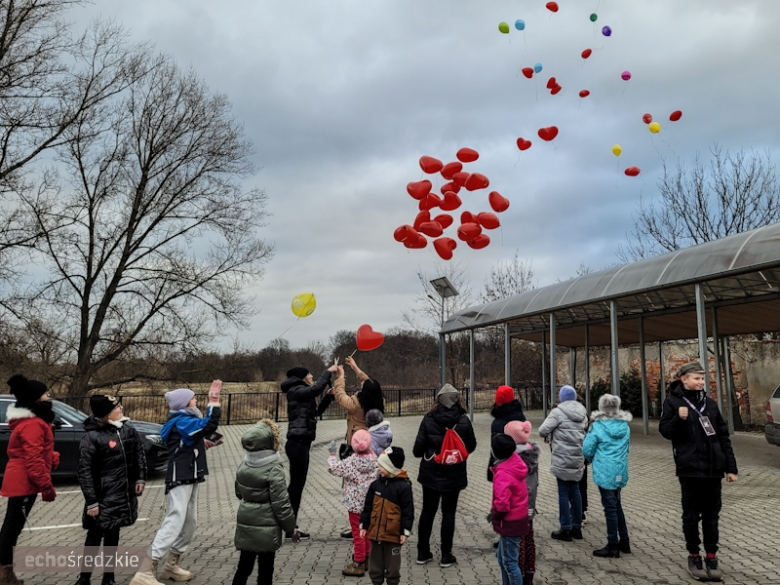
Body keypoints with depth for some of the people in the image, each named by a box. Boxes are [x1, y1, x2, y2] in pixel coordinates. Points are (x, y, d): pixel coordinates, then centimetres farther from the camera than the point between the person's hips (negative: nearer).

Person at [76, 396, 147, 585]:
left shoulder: (128, 431, 2)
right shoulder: (91, 437, -15)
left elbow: (139, 455, 15)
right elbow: (85, 472, -14)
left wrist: (140, 478, 5)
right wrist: (91, 501, -15)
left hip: (123, 494, 5)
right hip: (103, 497, -5)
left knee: (113, 536, 16)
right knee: (94, 536, 6)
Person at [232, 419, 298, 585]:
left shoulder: (243, 465, -2)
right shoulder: (274, 469, -20)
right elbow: (281, 503, -17)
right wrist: (290, 527, -5)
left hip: (245, 523, 6)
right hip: (266, 526, -5)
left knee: (244, 564, 18)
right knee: (265, 567, 7)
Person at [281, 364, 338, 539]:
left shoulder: (302, 394, 19)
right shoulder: (297, 391, -9)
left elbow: (317, 411, 27)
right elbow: (317, 388, -26)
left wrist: (330, 396, 17)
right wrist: (328, 372, -14)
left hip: (301, 443, 10)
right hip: (298, 443, -10)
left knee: (297, 485, 12)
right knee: (296, 484, -6)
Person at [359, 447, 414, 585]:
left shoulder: (403, 486, -13)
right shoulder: (376, 484, 2)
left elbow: (408, 511, -9)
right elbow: (368, 506, 9)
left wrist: (405, 531, -9)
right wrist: (364, 525, 10)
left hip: (393, 534, -5)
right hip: (375, 532, 5)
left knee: (392, 564, 9)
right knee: (375, 562, 15)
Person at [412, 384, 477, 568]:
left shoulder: (429, 419, -12)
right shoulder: (463, 420, -10)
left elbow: (418, 448, -10)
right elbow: (471, 446, 3)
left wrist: (421, 453, 12)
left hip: (431, 473, 1)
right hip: (454, 474, 0)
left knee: (427, 511, 13)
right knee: (448, 513, 10)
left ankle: (422, 552, 22)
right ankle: (446, 556, 14)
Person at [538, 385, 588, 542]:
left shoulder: (558, 412, -14)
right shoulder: (582, 413, 8)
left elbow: (542, 430, -17)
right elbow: (584, 428, 15)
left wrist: (548, 436, 5)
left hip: (562, 459, -6)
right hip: (578, 458, 6)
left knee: (564, 494, 1)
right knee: (575, 492, 14)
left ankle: (565, 529, 5)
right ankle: (577, 527, 21)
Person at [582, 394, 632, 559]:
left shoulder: (598, 426, -13)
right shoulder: (625, 426, 4)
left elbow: (587, 449, -10)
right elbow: (626, 447, 14)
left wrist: (593, 460, 10)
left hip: (605, 471, -6)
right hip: (620, 471, 6)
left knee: (610, 507, 0)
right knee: (617, 505, 19)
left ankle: (613, 546, 7)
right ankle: (624, 541, 27)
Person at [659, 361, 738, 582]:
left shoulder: (709, 404, 9)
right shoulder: (673, 401, -4)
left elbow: (723, 436, 11)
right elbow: (664, 430, -5)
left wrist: (730, 467, 7)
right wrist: (678, 419, -25)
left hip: (713, 468, 4)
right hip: (689, 468, -4)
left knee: (711, 514, 10)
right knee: (691, 514, 6)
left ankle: (711, 557, 20)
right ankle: (694, 557, 18)